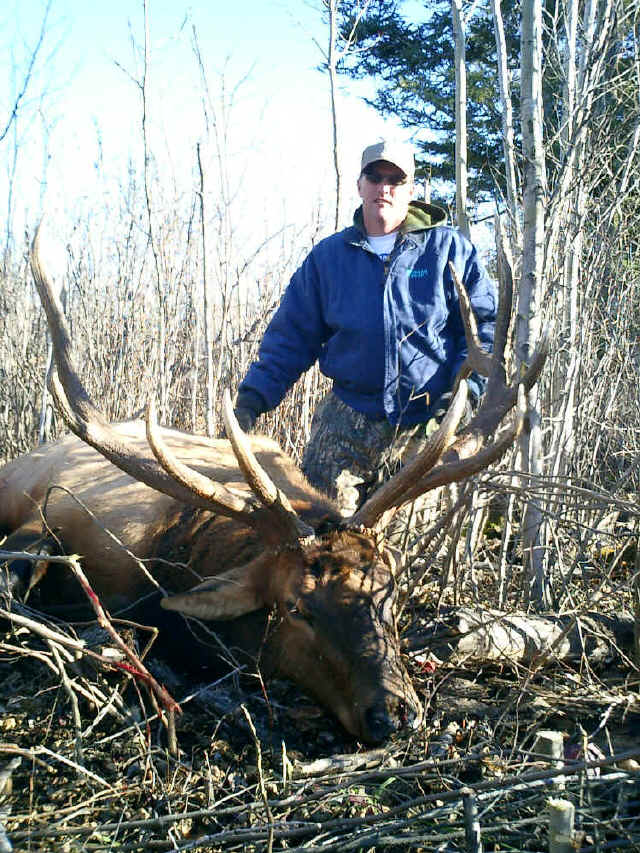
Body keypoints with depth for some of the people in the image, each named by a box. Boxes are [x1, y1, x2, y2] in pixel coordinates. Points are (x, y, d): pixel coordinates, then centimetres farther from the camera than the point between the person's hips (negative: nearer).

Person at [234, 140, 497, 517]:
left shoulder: (448, 248, 3)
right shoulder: (328, 256, 9)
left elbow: (486, 321, 5)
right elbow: (292, 336, 11)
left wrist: (465, 389, -10)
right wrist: (252, 400, 2)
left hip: (426, 427, -1)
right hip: (346, 422, 1)